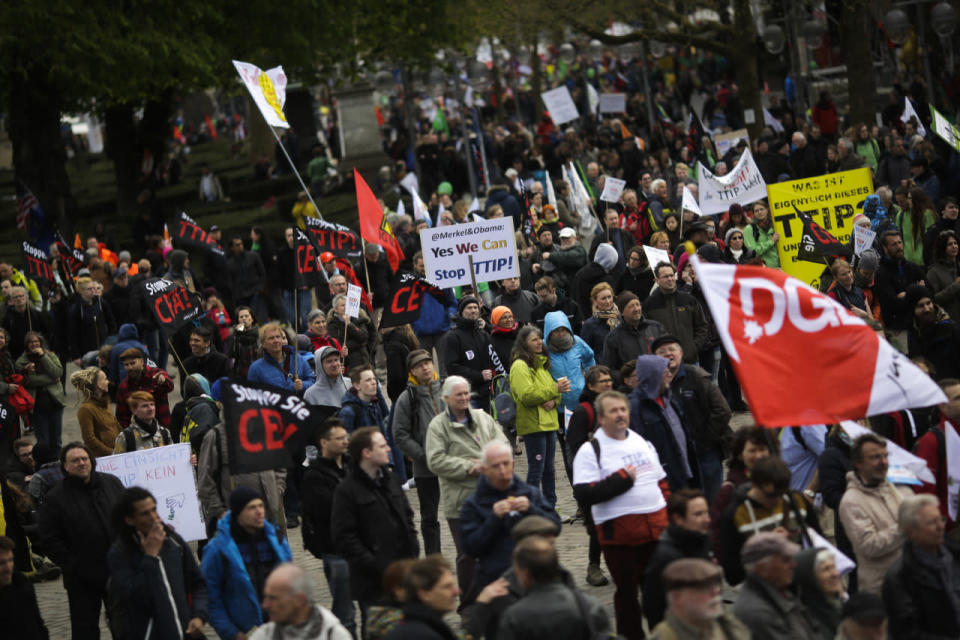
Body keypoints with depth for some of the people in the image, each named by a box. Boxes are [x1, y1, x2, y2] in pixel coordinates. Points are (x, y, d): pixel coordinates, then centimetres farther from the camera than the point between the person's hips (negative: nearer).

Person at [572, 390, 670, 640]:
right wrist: (621, 479, -16)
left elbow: (662, 483, 23)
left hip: (657, 529, 5)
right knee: (627, 591, 4)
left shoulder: (643, 443, 15)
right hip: (620, 534, -5)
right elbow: (583, 495, -18)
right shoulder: (590, 451, -6)